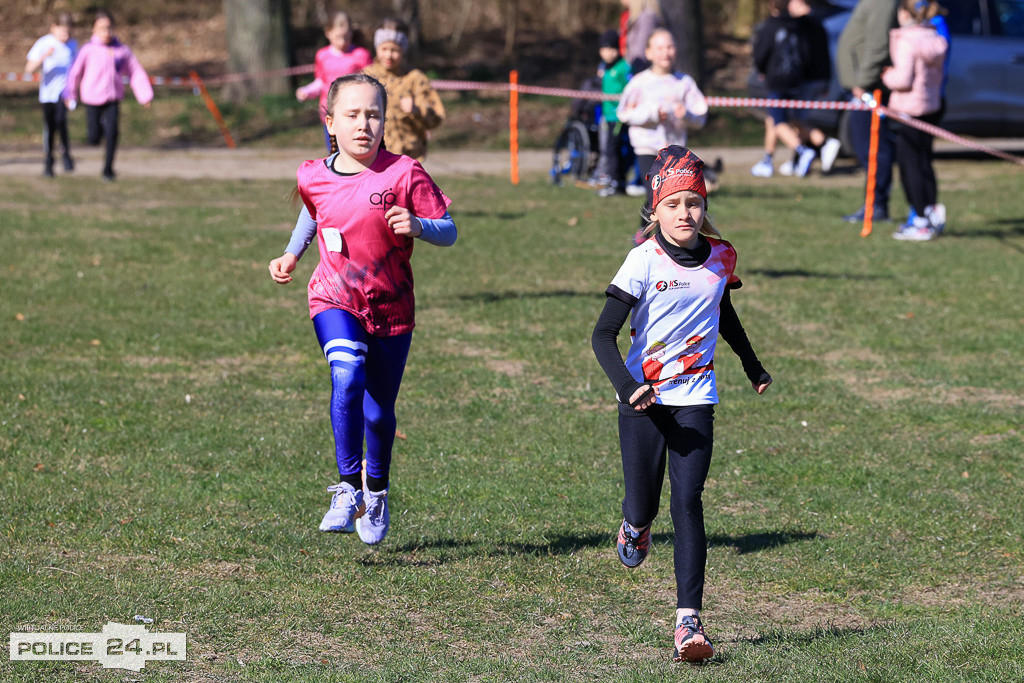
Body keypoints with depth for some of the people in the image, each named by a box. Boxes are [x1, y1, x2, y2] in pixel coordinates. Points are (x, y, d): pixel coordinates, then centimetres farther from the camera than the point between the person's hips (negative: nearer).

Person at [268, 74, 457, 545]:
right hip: (334, 299, 0)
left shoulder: (404, 174, -13)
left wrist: (417, 226, -27)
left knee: (378, 412, 9)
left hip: (390, 308, 0)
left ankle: (377, 493, 37)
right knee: (347, 375, -29)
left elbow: (449, 232, -8)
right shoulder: (313, 178, -3)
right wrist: (292, 254, 13)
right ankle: (347, 489, -24)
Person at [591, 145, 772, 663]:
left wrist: (754, 368, 36)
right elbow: (603, 335, -15)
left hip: (694, 397, 2)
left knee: (687, 504, -9)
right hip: (643, 397, -2)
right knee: (643, 507, 3)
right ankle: (635, 525, 44)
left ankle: (688, 620, -13)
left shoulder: (720, 258, 2)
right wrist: (626, 386, -31)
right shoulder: (643, 261, -11)